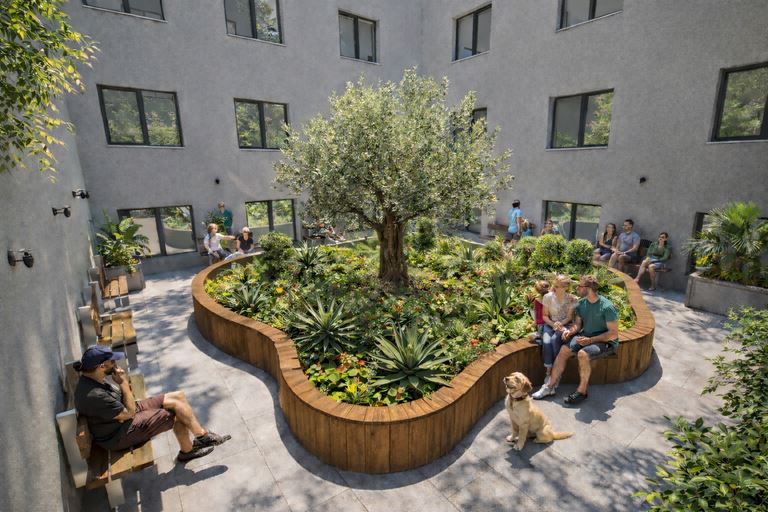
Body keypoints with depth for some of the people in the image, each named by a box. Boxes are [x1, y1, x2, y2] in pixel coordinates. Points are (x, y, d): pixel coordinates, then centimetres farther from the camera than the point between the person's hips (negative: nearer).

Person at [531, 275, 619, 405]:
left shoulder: (607, 307, -20)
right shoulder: (581, 303, 0)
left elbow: (614, 334, -19)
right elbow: (577, 323, 8)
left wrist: (590, 340, -26)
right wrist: (570, 331, -14)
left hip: (605, 341, -6)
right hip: (585, 336, 6)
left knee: (582, 354, -33)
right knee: (564, 350, -14)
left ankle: (582, 391, -14)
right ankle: (550, 386, -7)